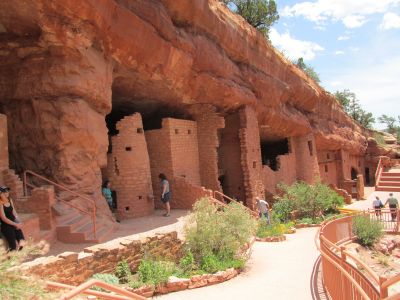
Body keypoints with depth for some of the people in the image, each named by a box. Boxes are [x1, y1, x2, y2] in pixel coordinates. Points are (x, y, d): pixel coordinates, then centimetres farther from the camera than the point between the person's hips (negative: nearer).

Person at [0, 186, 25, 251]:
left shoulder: (9, 200, 8)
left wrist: (18, 222, -3)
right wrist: (16, 224, -15)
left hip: (13, 223, 6)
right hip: (6, 226, -6)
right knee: (14, 246, -10)